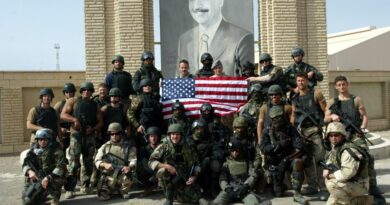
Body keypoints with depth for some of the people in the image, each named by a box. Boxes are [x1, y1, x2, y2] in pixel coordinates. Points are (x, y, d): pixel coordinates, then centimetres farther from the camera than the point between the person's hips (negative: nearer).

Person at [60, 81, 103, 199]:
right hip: (76, 135, -4)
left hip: (90, 136, 4)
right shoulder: (73, 101, 7)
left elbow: (100, 122, 12)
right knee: (73, 162, -11)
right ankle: (70, 189, -10)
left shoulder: (95, 105, 14)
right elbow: (63, 115, 1)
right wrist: (74, 119, -16)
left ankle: (85, 186, 20)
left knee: (88, 162, 8)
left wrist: (92, 129, -7)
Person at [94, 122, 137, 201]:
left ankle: (123, 191, 1)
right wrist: (105, 165, -19)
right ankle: (109, 190, 20)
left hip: (122, 175, -1)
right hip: (108, 176, 1)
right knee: (103, 195, -18)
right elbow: (97, 161, 3)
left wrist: (129, 167, -30)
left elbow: (133, 160, -7)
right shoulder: (105, 146, 9)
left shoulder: (128, 146, 4)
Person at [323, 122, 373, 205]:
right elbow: (328, 163, 17)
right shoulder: (335, 148, 6)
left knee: (331, 184, -29)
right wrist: (326, 170, -8)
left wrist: (330, 175, -20)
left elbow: (347, 173, -35)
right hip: (348, 183, 10)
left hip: (358, 185, -10)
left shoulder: (348, 150, -25)